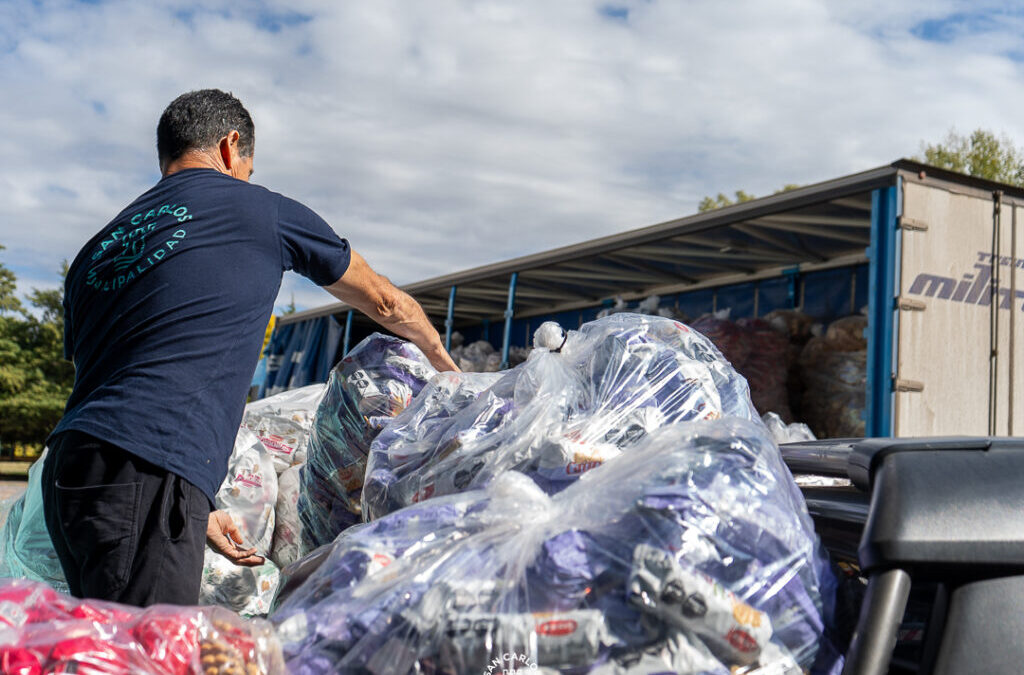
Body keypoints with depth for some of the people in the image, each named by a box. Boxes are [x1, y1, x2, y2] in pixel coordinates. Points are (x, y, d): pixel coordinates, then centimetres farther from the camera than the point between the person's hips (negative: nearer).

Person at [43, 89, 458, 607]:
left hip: (68, 465, 7)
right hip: (144, 482, -7)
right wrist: (439, 354, 43)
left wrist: (197, 511, 26)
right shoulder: (261, 210, 8)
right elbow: (384, 302, 22)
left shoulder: (96, 250, 22)